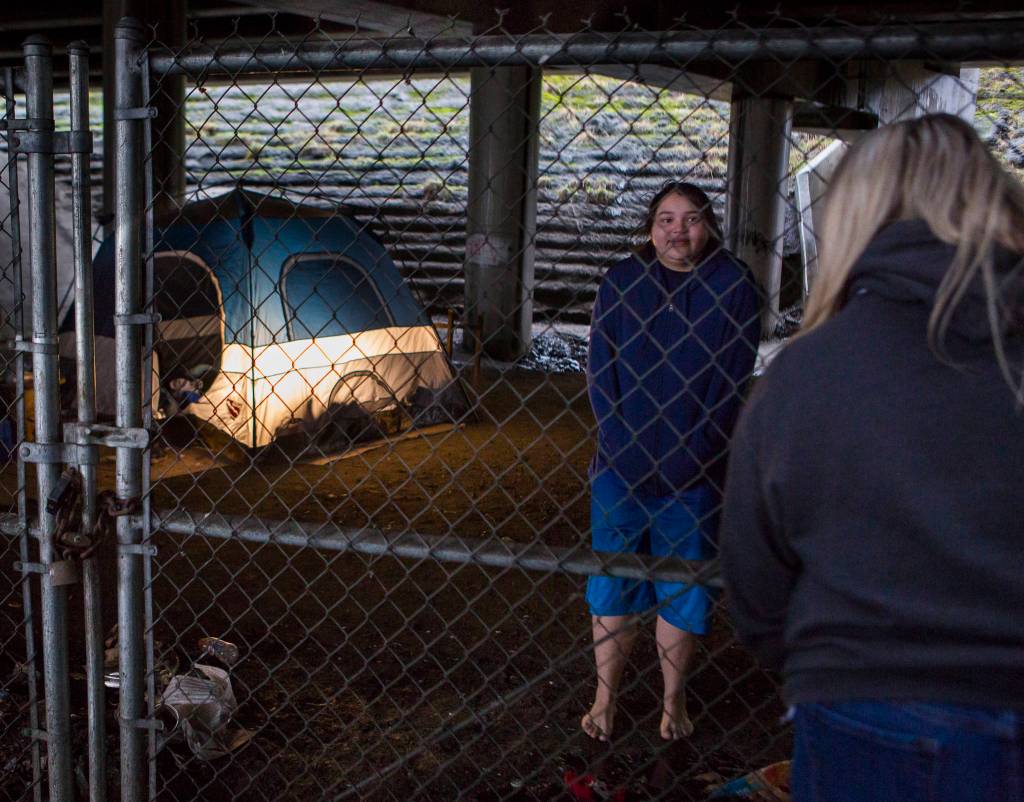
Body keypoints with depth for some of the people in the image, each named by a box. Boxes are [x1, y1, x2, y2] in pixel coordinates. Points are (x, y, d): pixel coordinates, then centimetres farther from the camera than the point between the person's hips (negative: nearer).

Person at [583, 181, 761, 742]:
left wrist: (689, 453, -11)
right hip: (621, 463, 1)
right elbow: (600, 369, 0)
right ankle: (605, 699, 21)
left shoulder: (732, 286, -1)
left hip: (694, 469, -1)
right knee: (612, 585, 8)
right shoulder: (621, 282, 3)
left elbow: (732, 378, -5)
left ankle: (674, 702, 24)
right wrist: (622, 443, -9)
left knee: (682, 589, 8)